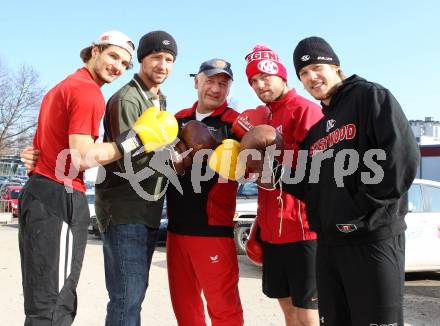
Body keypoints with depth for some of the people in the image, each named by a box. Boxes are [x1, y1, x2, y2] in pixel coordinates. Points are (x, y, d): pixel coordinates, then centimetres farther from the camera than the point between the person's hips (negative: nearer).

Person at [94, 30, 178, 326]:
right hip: (125, 212, -9)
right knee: (128, 297, -7)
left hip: (148, 213, 9)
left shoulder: (159, 102, 17)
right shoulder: (127, 99, -11)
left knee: (134, 294, 16)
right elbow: (130, 161, -19)